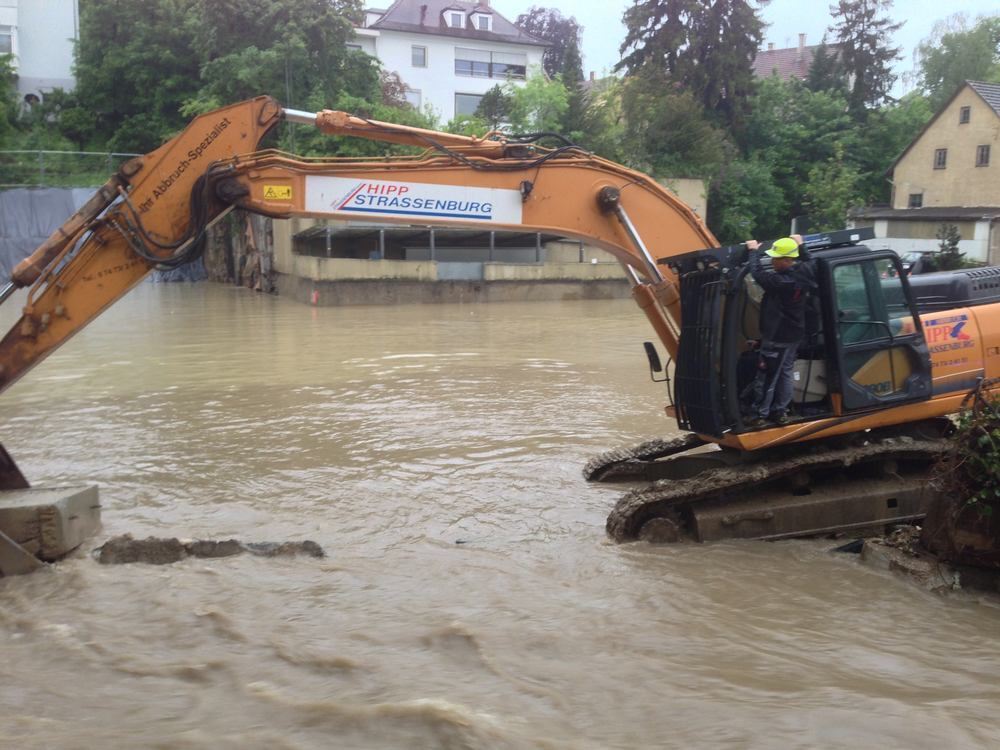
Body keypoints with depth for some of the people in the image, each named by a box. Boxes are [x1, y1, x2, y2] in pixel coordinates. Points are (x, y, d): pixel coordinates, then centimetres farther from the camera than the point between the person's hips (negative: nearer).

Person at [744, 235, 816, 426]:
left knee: (769, 375, 2)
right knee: (786, 371, 15)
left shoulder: (781, 281, -30)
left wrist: (754, 251, -6)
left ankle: (761, 414, 9)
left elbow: (758, 273, -20)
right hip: (794, 333, 8)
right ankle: (780, 411, 22)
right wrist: (799, 246, 27)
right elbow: (806, 261, 16)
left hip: (777, 336, -8)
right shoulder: (805, 271, -8)